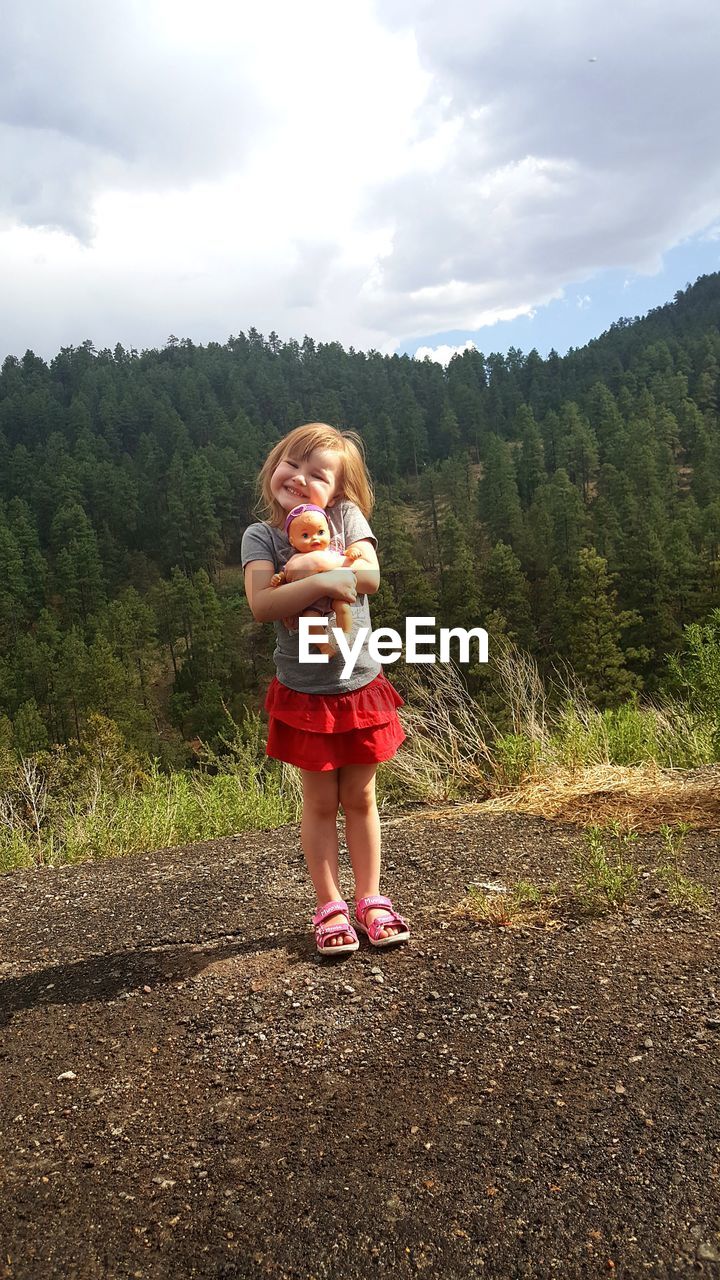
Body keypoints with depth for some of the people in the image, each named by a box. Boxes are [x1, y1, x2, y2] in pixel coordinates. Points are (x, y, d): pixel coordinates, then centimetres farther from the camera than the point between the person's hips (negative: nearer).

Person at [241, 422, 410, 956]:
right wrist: (321, 580, -32)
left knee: (360, 797, 12)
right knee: (320, 802, 9)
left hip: (360, 686, 1)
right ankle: (330, 907, 22)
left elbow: (369, 575, -20)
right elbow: (262, 605, -23)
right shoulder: (261, 535, -6)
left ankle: (370, 900, 25)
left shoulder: (347, 515, -3)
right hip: (303, 691, -1)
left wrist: (297, 573, -23)